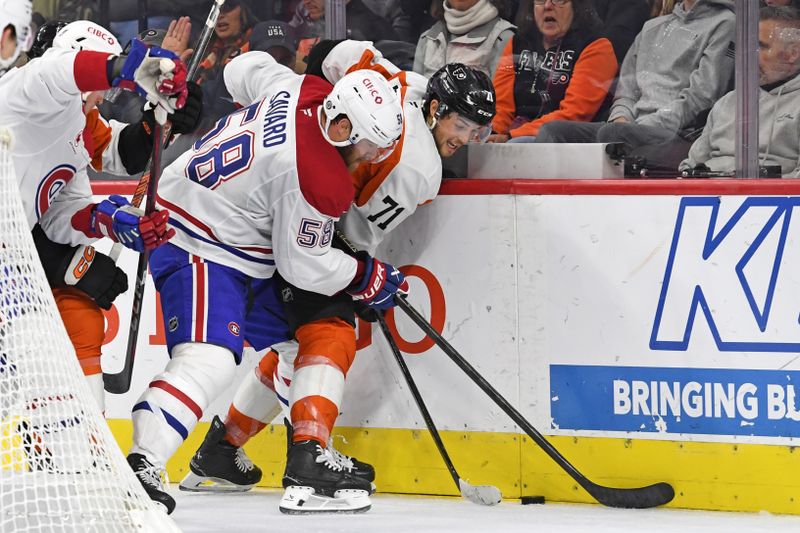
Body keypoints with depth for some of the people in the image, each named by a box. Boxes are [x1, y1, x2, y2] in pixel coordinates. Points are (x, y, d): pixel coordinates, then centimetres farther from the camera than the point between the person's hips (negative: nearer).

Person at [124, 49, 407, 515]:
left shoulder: (299, 89, -5)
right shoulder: (318, 178, -28)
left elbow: (246, 70, 17)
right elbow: (303, 265, -17)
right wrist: (368, 278, -3)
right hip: (199, 250, -11)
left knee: (291, 342, 19)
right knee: (209, 359, -29)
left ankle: (308, 457, 28)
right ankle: (141, 465, -39)